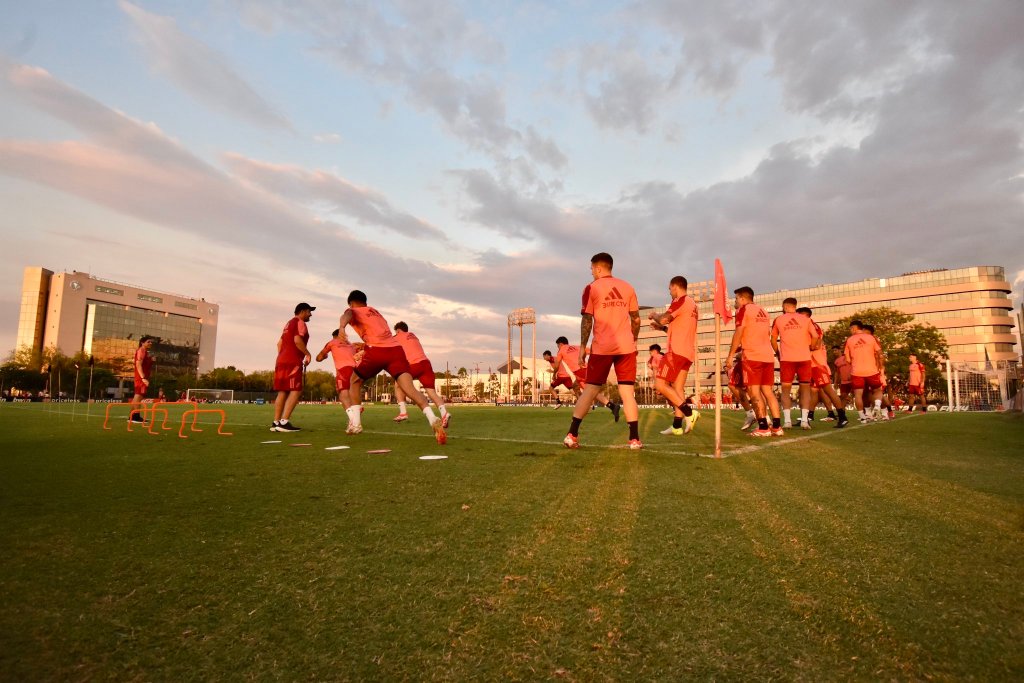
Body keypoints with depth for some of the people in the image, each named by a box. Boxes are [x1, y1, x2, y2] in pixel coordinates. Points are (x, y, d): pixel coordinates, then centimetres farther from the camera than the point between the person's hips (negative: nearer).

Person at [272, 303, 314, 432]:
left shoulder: (288, 323, 24)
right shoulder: (300, 322, -4)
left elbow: (280, 343, 24)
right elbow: (297, 340, -19)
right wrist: (307, 354, -11)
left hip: (281, 360, 10)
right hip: (292, 361, -10)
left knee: (282, 391, 10)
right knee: (296, 391, -11)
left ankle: (276, 422, 9)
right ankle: (284, 422, -18)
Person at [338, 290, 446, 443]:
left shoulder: (353, 311, 17)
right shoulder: (375, 312, 35)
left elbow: (347, 315, -10)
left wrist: (341, 327, -32)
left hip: (377, 351, -4)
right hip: (396, 349, 4)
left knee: (355, 381, 23)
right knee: (410, 388, -12)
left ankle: (355, 423, 21)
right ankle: (433, 419, -35)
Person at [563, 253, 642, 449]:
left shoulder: (592, 288, -1)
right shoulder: (627, 287, 10)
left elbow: (587, 320, -6)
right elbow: (636, 319, 11)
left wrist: (582, 347, -1)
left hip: (602, 347, -2)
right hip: (626, 346, 2)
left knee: (590, 389, 5)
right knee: (627, 392, 4)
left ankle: (572, 435, 5)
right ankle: (635, 439, 1)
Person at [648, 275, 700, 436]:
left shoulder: (680, 301, -7)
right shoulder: (692, 305, 22)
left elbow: (664, 319, -18)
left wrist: (653, 316, 2)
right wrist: (662, 327, 23)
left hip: (677, 351, -9)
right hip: (688, 352, 9)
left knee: (660, 384, -8)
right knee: (678, 388, 8)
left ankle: (689, 412, -14)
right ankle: (677, 426, 5)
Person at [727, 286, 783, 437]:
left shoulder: (743, 309, -1)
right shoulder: (763, 311, 21)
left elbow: (739, 333, -9)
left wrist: (731, 355, -6)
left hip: (752, 356, -7)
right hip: (768, 356, 7)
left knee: (754, 391, -5)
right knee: (768, 390, 10)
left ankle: (763, 427, -9)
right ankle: (777, 426, 7)